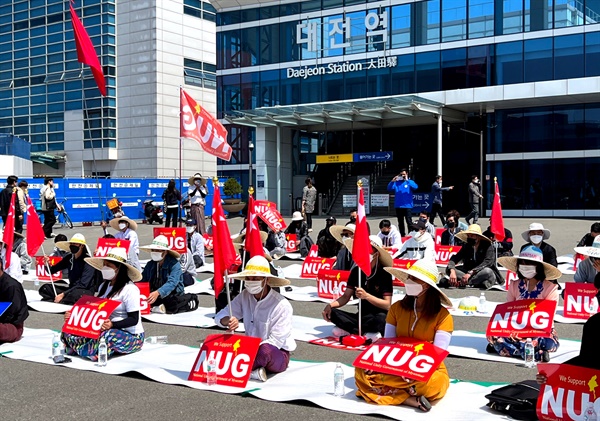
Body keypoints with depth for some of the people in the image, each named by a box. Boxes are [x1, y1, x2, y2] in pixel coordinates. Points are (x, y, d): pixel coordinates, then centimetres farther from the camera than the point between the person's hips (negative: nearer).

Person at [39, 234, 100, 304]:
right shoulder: (69, 258, 5)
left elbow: (83, 285, -19)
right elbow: (52, 270, 11)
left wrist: (63, 294, -23)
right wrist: (47, 265, -13)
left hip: (85, 292, -7)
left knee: (74, 294, -40)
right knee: (45, 288, -9)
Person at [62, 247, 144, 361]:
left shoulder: (129, 289, -14)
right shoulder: (104, 286, 12)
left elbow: (134, 319, -16)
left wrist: (113, 325, -31)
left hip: (131, 336, -7)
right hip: (106, 330, 7)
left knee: (106, 336, -38)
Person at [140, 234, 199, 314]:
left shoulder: (174, 265, -12)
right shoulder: (150, 265, 8)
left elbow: (172, 283, -26)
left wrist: (158, 293, -43)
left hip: (172, 295, -5)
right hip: (155, 296, 5)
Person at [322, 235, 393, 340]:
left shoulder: (384, 274, -10)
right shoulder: (356, 271, 4)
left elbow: (387, 305, -17)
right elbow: (346, 296, 3)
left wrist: (366, 296, -32)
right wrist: (331, 305, -16)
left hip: (376, 318, -5)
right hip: (361, 316, 5)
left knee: (381, 318, -39)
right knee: (331, 313, -17)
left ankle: (348, 329, -19)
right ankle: (366, 333, -17)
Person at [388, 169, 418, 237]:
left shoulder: (410, 182, 3)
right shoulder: (396, 183, 8)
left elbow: (415, 187, -16)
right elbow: (389, 188, -3)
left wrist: (407, 180, -23)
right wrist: (392, 181, -19)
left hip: (407, 206, -3)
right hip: (398, 206, 3)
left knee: (409, 221, -10)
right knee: (400, 222, 10)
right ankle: (402, 235, 18)